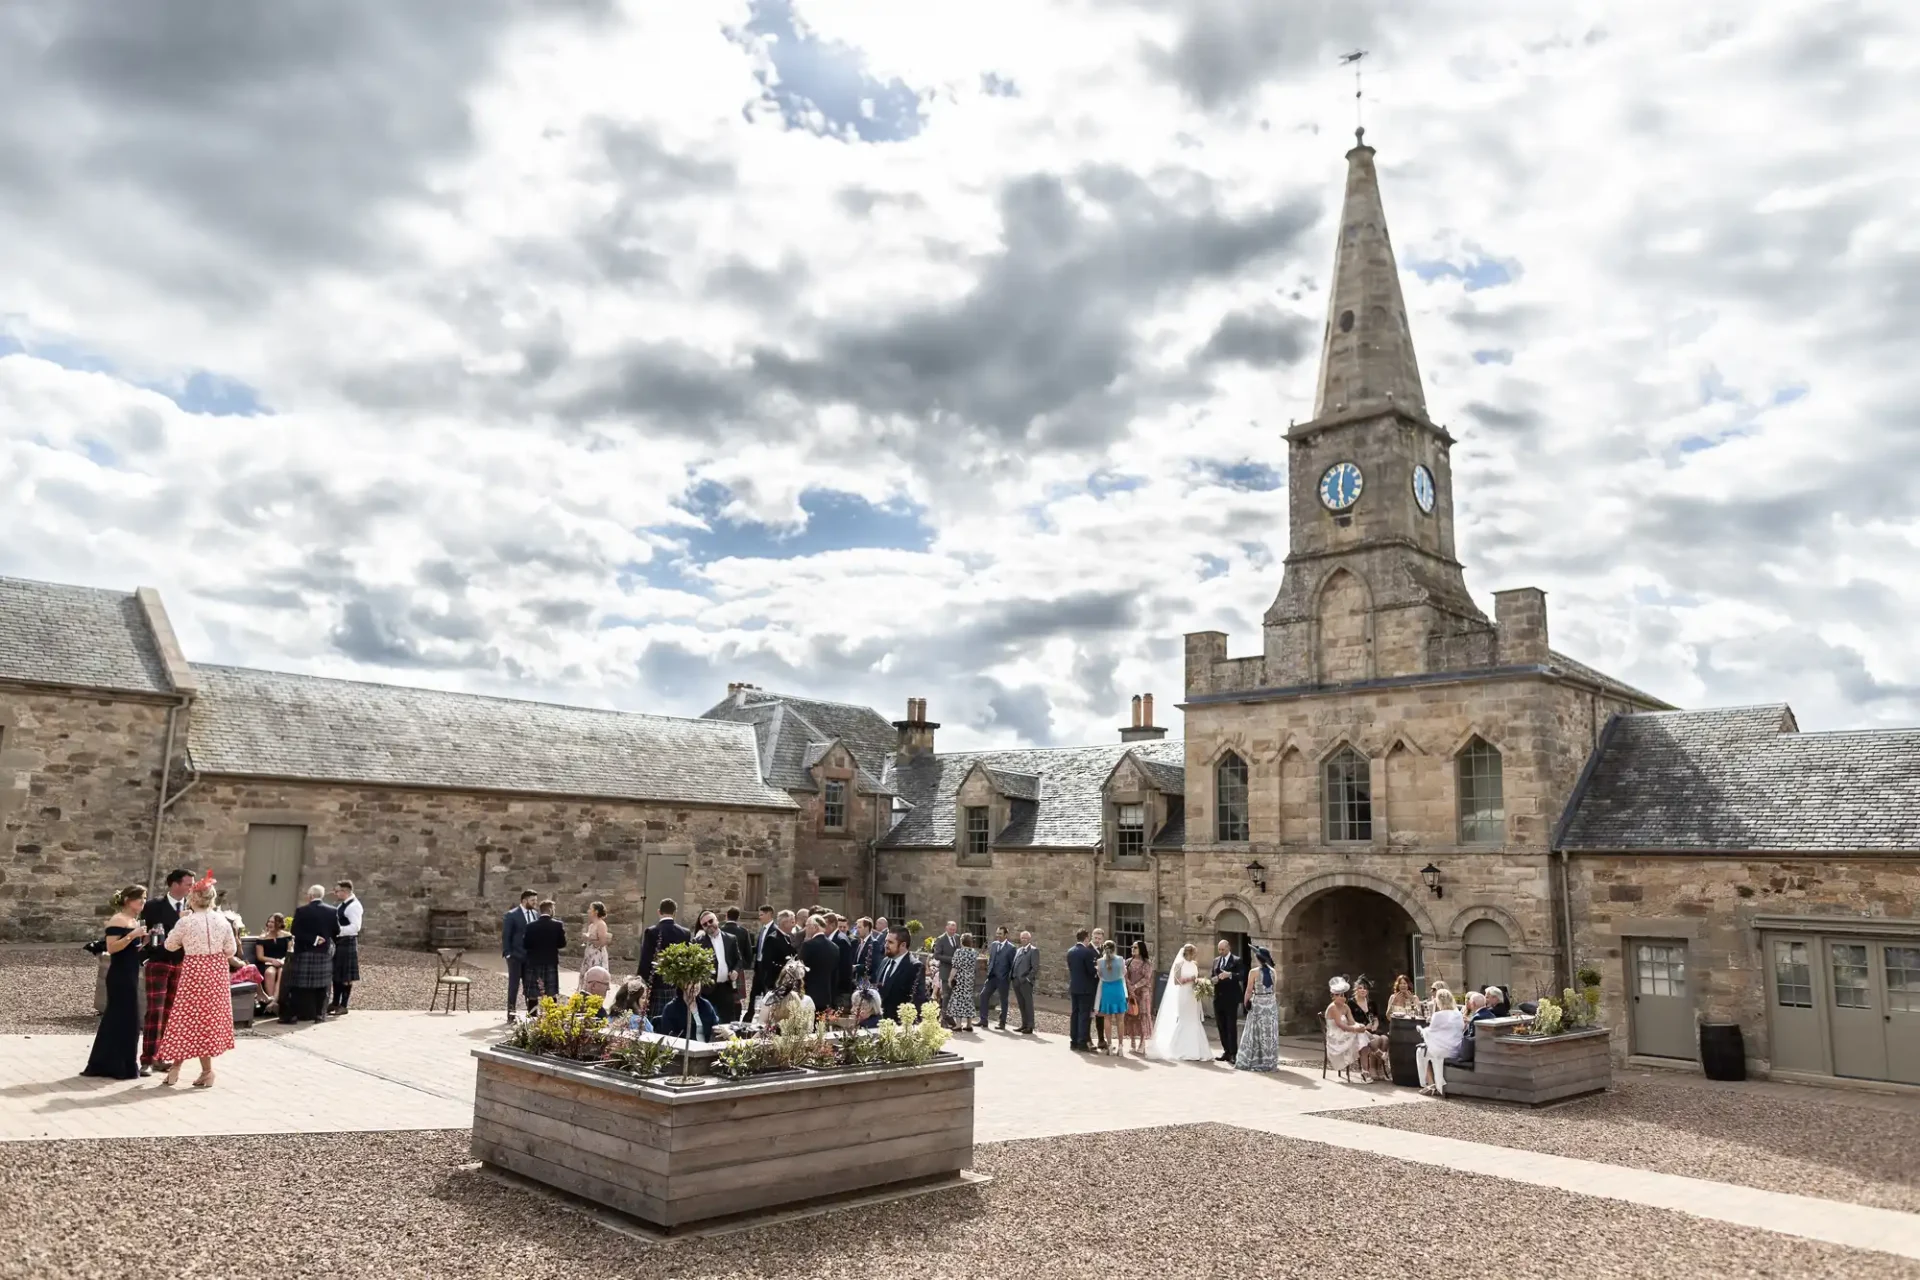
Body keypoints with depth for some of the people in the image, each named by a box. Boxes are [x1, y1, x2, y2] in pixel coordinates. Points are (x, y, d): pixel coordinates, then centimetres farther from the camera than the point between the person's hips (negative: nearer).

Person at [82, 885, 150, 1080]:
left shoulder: (135, 920, 14)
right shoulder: (117, 920, -12)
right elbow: (111, 948, -20)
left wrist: (145, 938, 5)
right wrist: (132, 935, -26)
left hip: (131, 974, 9)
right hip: (120, 975, -9)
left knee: (127, 1018, 12)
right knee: (121, 1017, -4)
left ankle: (107, 1064, 21)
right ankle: (119, 1066, 2)